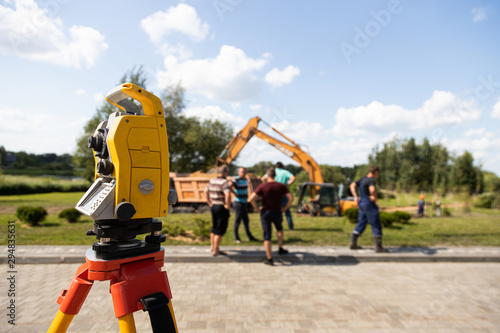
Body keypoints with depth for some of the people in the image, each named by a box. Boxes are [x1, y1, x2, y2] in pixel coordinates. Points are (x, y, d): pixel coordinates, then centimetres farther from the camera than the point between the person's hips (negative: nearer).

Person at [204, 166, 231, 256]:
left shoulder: (212, 180, 6)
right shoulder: (224, 182, -18)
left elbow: (206, 192, 15)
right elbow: (228, 194, -32)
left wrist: (210, 203, 17)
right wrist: (228, 205, -18)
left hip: (214, 207, 8)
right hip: (222, 208, -8)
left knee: (214, 227, 21)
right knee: (220, 230, 1)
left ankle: (212, 246, 34)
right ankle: (215, 251, 7)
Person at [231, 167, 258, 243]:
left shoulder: (245, 180, 12)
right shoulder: (236, 180, -14)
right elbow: (230, 186, -32)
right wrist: (235, 193, -23)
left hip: (244, 203, 8)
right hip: (238, 203, -8)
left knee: (246, 221, 14)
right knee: (237, 221, 1)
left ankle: (250, 237, 23)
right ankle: (236, 238, 12)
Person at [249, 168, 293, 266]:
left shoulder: (262, 186, -9)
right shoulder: (281, 186, -3)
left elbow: (251, 198, -17)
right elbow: (291, 198, -10)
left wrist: (257, 208, -3)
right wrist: (285, 209, 0)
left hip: (265, 212, -2)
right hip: (277, 213, 2)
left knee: (267, 236, 3)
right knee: (279, 229, 32)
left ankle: (269, 259, 4)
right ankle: (280, 249, 33)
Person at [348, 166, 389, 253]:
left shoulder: (362, 179, 12)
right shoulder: (372, 180, -16)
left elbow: (352, 185, 10)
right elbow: (372, 189, -35)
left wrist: (356, 197, 3)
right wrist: (375, 198, -18)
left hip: (362, 202, 9)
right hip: (370, 204, -9)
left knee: (361, 224, 15)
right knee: (376, 226, 0)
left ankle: (353, 243, 17)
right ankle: (378, 247, 4)